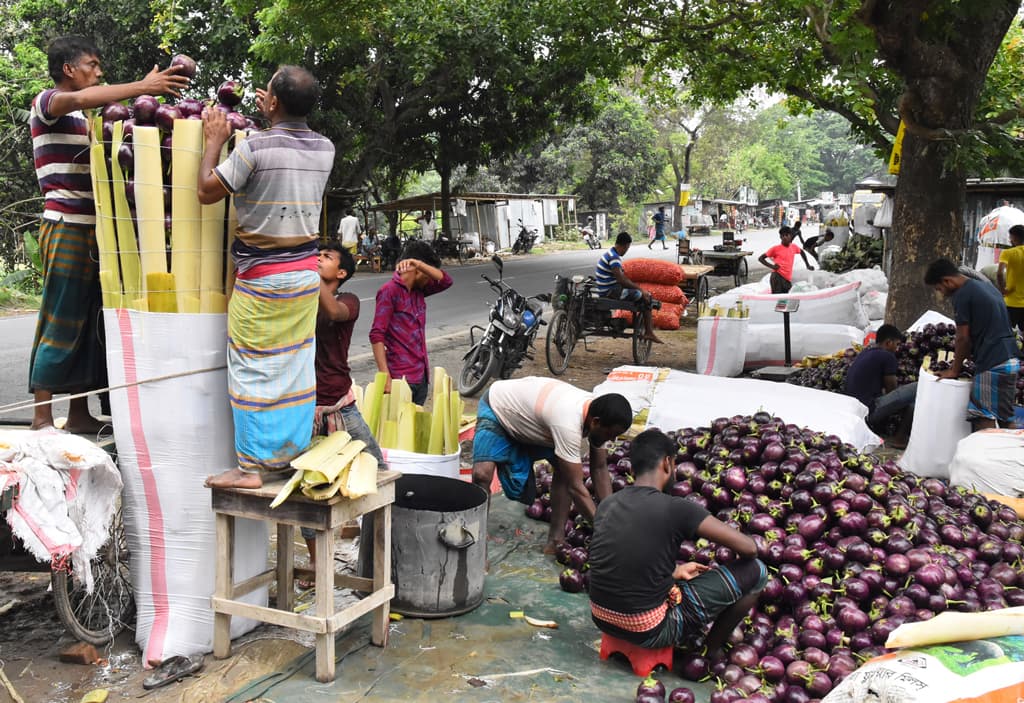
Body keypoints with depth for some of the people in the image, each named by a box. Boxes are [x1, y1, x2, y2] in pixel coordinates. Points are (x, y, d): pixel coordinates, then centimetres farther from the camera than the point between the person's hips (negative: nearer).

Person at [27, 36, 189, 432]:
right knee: (60, 324, -7)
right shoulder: (46, 103, -2)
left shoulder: (87, 116, 22)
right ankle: (42, 419, -1)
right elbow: (79, 99, -24)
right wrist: (142, 87, -26)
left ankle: (79, 414, 14)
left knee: (91, 324, 7)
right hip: (65, 227, -8)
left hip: (94, 229, 8)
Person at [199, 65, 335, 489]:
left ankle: (251, 467, 4)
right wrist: (272, 120, 30)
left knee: (254, 370, 0)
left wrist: (214, 141, 6)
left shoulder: (254, 147, -16)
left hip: (260, 276, -6)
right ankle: (295, 454, 21)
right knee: (298, 367, 12)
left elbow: (206, 192, -5)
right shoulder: (325, 149, 2)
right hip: (306, 272, 6)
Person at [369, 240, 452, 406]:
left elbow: (445, 281, 4)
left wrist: (418, 263, -10)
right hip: (402, 378, -7)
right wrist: (386, 377, -22)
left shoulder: (419, 290, 14)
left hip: (421, 376, 7)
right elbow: (376, 336, -14)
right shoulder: (389, 291, -8)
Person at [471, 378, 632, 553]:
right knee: (482, 474, -27)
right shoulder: (568, 424, -44)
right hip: (497, 407, -7)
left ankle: (556, 539, -3)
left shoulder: (597, 412, -19)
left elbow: (600, 469, -8)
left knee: (565, 468, -11)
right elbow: (575, 487, -37)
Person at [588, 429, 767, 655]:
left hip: (602, 620, 7)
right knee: (756, 572, 4)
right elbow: (748, 547, -12)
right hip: (649, 632, -6)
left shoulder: (607, 504, 2)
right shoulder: (676, 509, -16)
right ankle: (711, 652, 20)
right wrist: (742, 560, 11)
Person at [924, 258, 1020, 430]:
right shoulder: (986, 287, 19)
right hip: (1012, 361, 9)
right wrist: (966, 355, 24)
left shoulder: (962, 295, -9)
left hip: (991, 364, -9)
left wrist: (954, 370, 3)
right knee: (1006, 418, 13)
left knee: (984, 420, -8)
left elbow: (963, 338, -8)